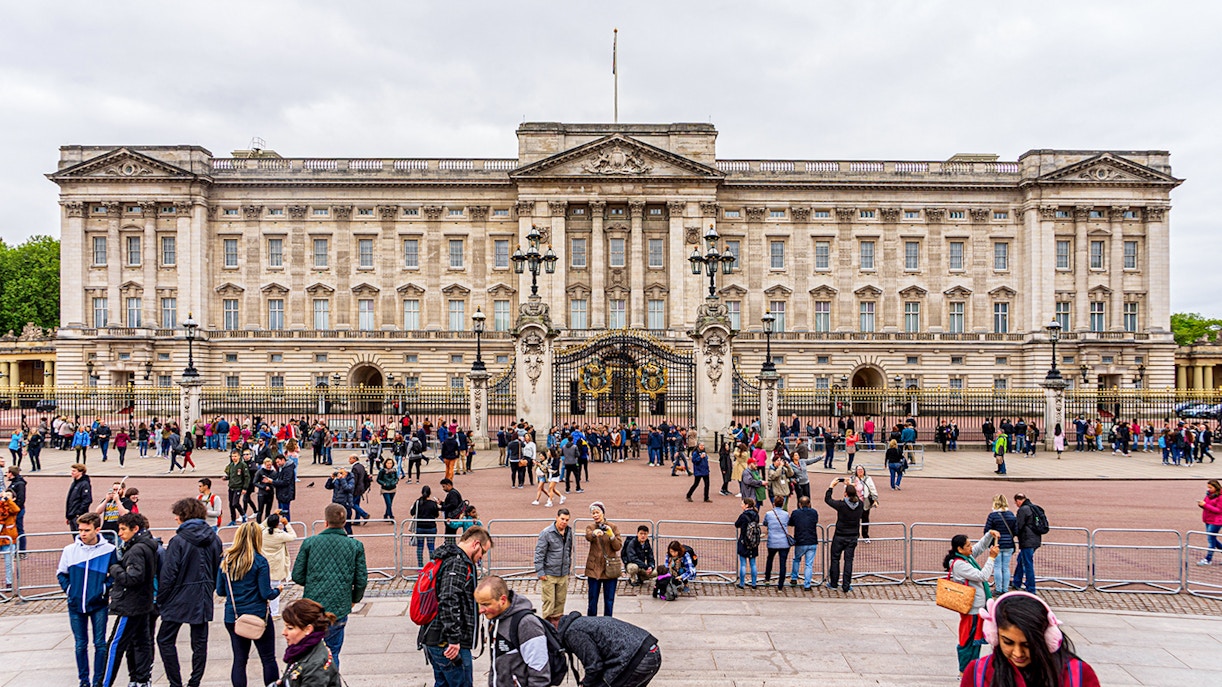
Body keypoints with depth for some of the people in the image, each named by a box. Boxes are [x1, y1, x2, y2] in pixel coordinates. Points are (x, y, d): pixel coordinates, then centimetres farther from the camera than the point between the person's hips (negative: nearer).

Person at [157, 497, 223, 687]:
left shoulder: (178, 541, -15)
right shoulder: (214, 539, 2)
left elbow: (168, 574, -14)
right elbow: (218, 569, 10)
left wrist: (160, 599, -2)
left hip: (180, 599, -5)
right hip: (203, 600, 5)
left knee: (165, 640, 9)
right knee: (200, 642, 11)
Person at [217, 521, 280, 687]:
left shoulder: (226, 560, 0)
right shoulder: (259, 561, -14)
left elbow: (220, 591, 7)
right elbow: (266, 594, -13)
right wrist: (278, 590, 7)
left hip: (233, 617, 4)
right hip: (258, 617, -4)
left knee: (239, 659, 11)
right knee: (268, 659, 6)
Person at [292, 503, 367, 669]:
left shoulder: (309, 543, -2)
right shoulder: (355, 546, -1)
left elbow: (297, 576, 1)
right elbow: (361, 580, 1)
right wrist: (354, 599, 19)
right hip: (339, 608, 0)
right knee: (333, 652, 14)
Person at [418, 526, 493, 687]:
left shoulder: (446, 559, 16)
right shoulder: (459, 562, -16)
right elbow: (449, 602, -25)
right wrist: (454, 639, -24)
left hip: (433, 638, 10)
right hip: (448, 643, -10)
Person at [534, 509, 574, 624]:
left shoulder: (569, 532, 6)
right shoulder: (546, 533, -12)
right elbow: (539, 553, -11)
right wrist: (540, 572, -12)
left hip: (563, 574, 6)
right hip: (549, 574, -5)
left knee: (561, 600, 11)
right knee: (549, 600, -3)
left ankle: (557, 621, 24)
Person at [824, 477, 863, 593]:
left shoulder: (841, 505, -19)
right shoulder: (859, 504, -9)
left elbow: (827, 499, -4)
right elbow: (856, 497, 16)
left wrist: (831, 486, 7)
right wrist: (850, 486, 19)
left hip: (840, 537, -3)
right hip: (853, 537, 3)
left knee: (835, 559, 12)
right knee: (849, 561, 8)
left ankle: (833, 584, 21)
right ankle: (846, 586, 9)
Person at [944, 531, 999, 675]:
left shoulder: (968, 556, 5)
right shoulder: (959, 564, -23)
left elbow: (981, 546, 18)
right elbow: (982, 576, -24)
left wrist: (990, 535, 1)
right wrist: (991, 558, -19)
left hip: (978, 606, 10)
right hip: (971, 609, -10)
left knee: (976, 639, 18)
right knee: (969, 640, 3)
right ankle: (965, 671, 15)